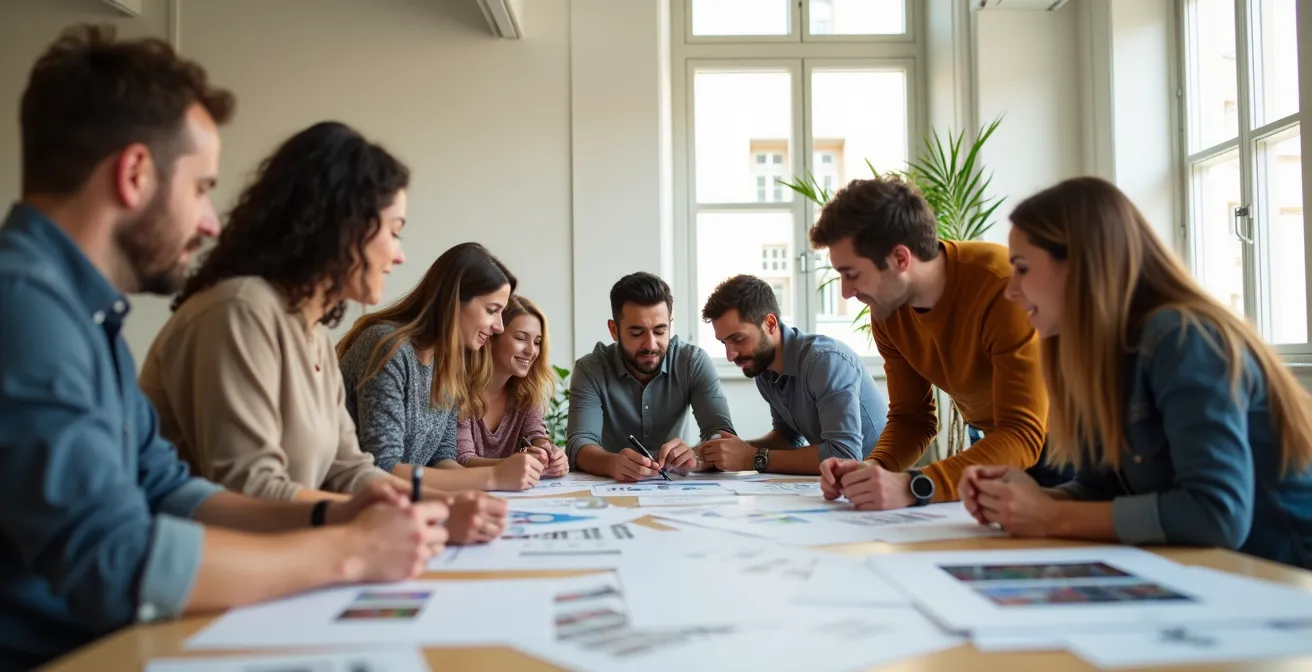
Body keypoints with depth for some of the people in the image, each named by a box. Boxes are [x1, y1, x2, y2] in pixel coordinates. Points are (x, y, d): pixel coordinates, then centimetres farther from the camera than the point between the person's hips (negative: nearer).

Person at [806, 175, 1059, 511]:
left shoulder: (1005, 287, -31)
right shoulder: (887, 307, -10)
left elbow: (1023, 436, -34)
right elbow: (911, 416, -2)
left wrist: (914, 486, -45)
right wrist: (873, 469, -24)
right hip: (990, 447, 5)